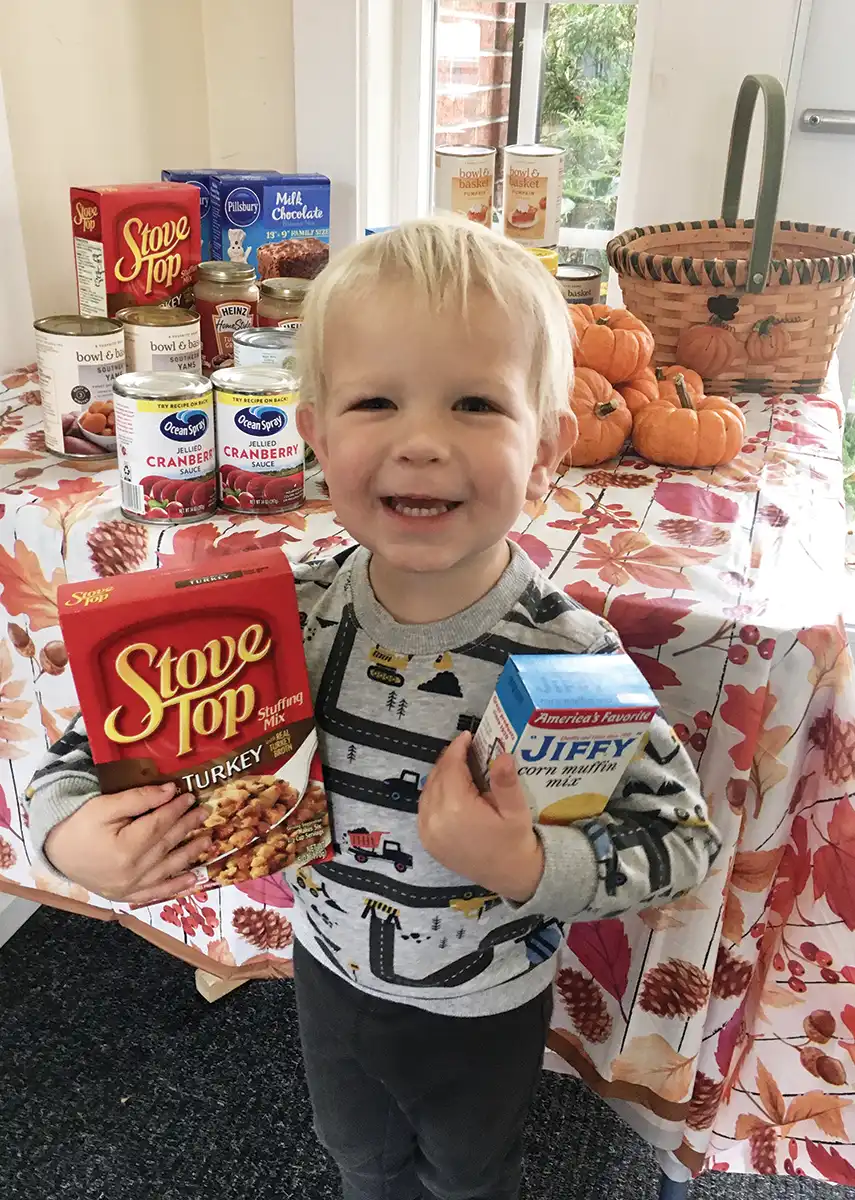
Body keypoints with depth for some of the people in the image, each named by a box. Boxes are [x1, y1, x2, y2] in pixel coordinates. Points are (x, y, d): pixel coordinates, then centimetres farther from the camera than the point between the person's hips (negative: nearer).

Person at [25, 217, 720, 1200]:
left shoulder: (569, 656, -32)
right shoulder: (297, 611, -23)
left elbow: (683, 835, -21)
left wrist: (531, 868, -36)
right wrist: (66, 821, -28)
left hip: (484, 1014, -2)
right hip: (331, 973, 3)